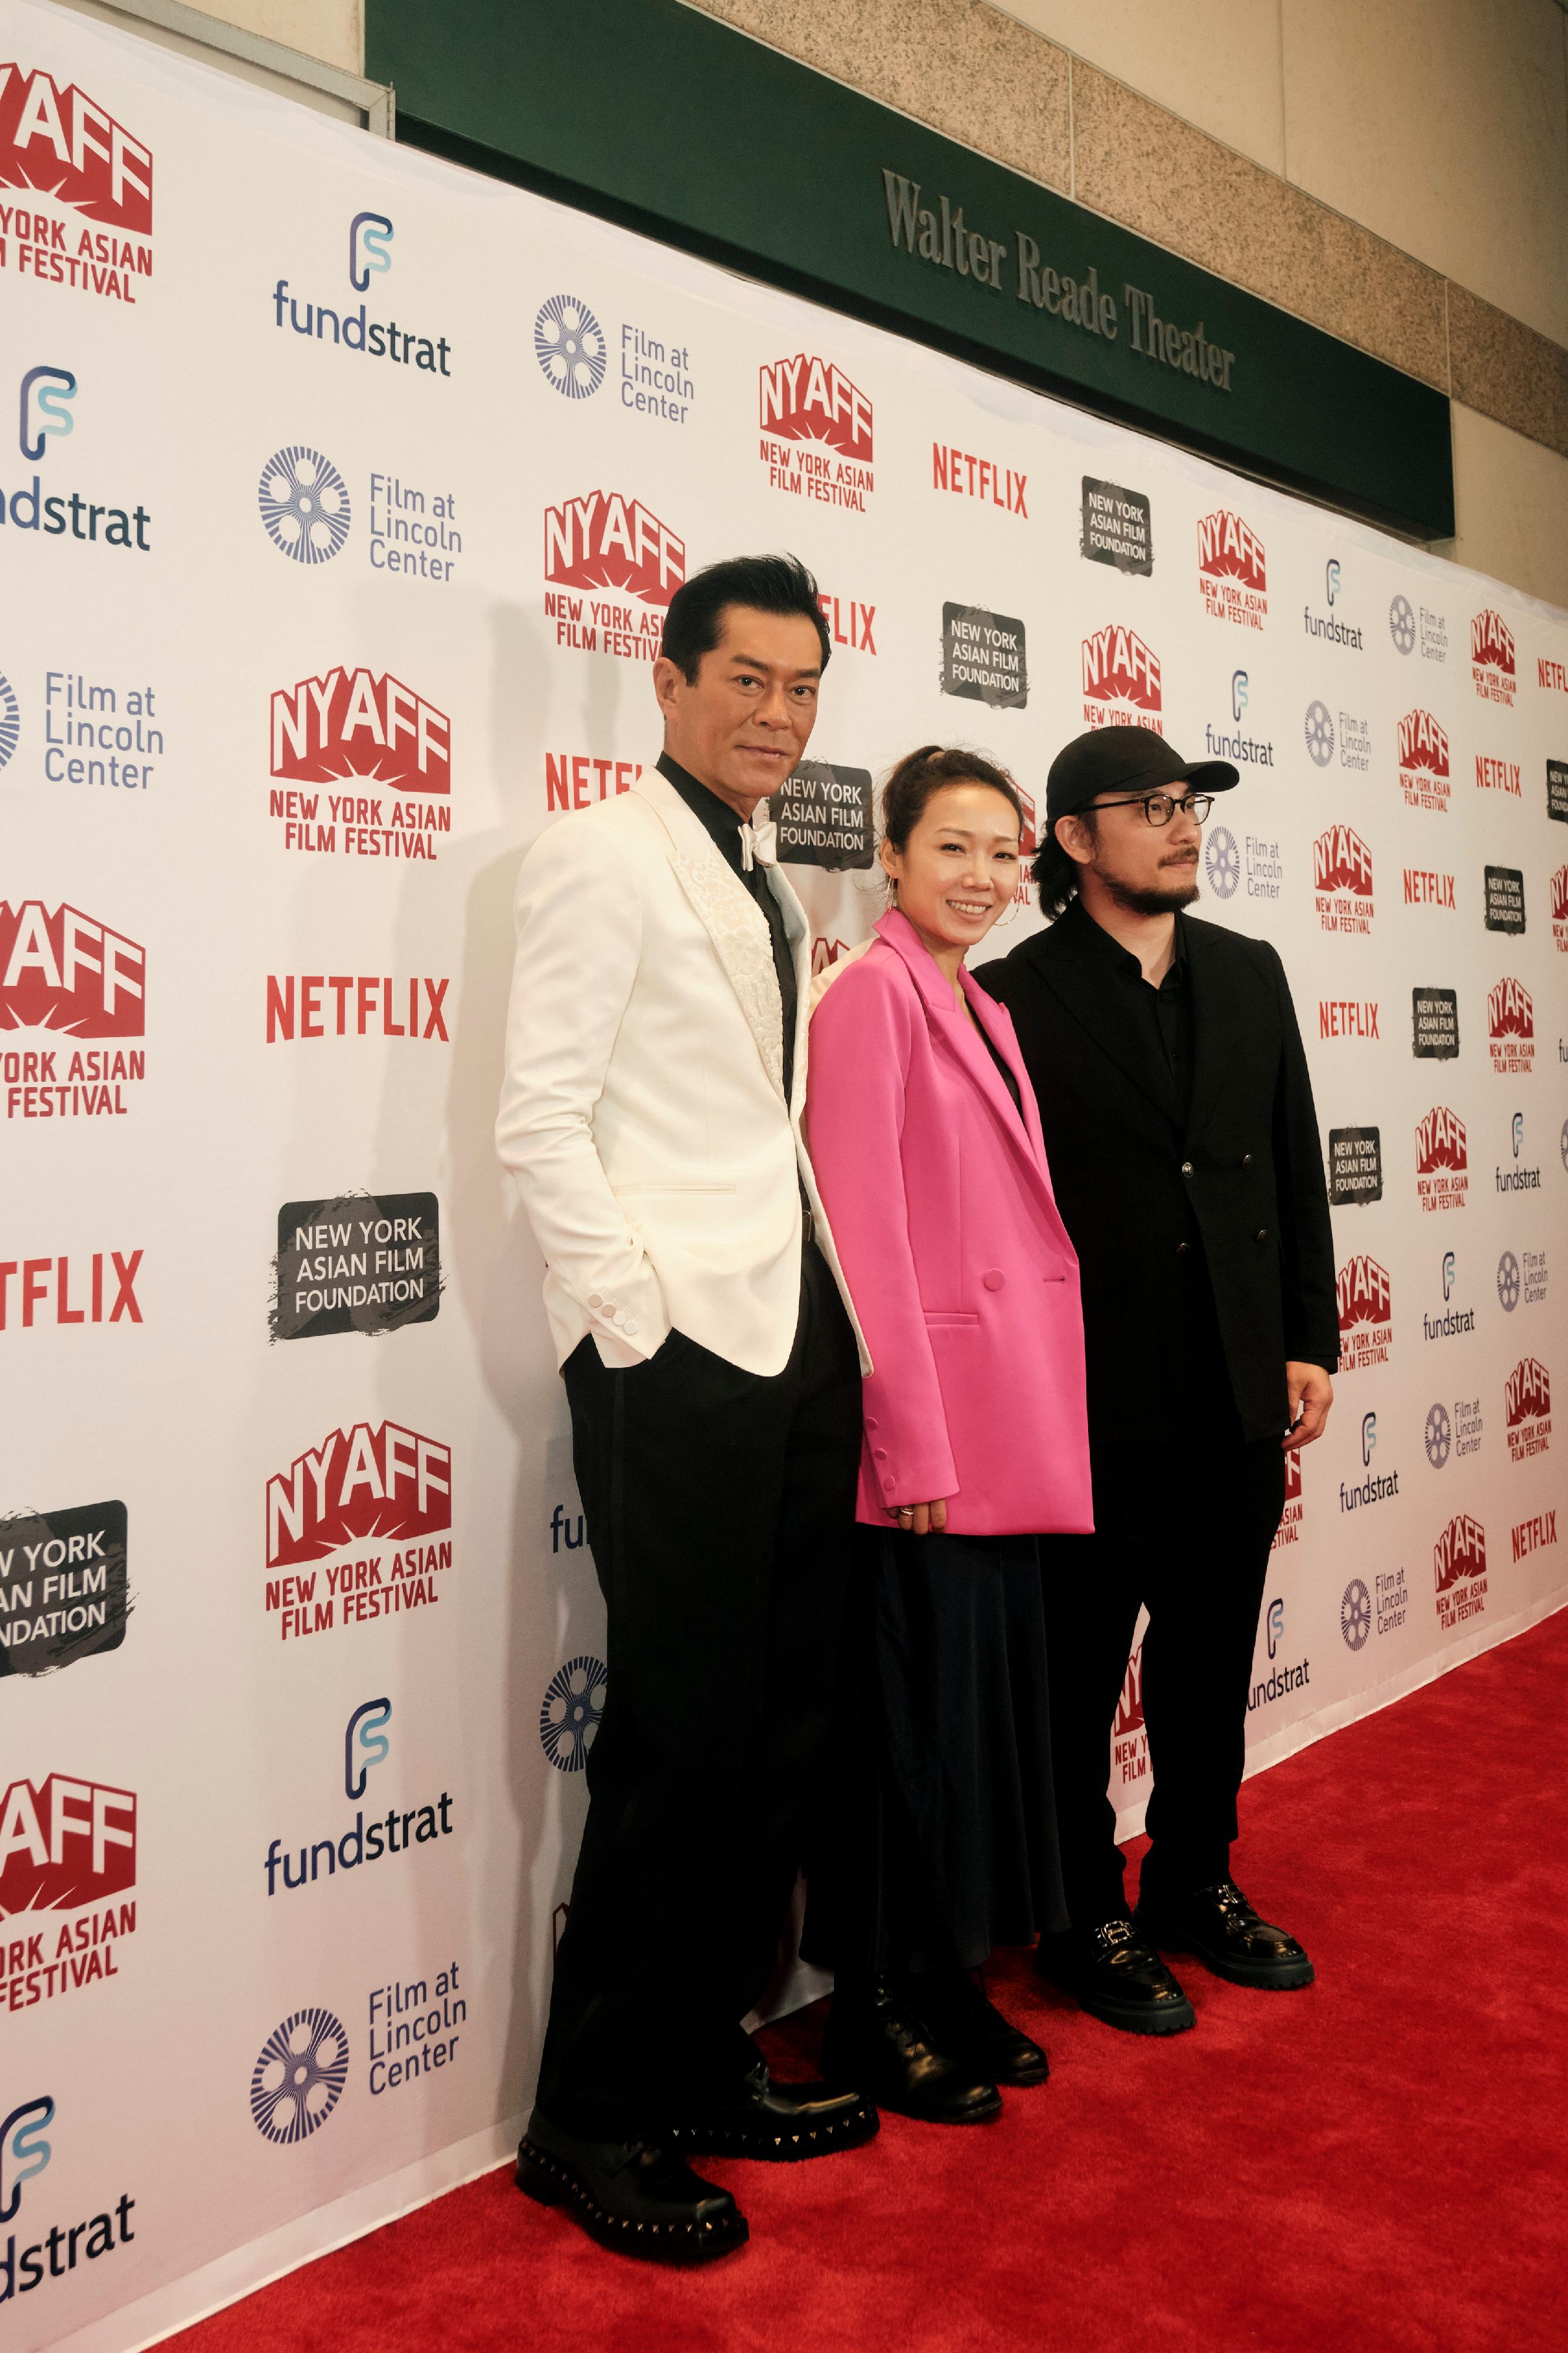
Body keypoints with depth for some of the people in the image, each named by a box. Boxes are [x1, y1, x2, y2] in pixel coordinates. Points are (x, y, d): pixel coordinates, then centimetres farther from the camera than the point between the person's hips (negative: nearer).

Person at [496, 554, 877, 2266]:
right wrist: (637, 1317, -14)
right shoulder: (601, 857, -5)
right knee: (681, 1737, -2)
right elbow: (540, 1120, -12)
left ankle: (705, 2062, 29)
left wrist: (834, 1314, 11)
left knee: (782, 1726, 12)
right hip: (674, 1353, -8)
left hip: (800, 1346, 8)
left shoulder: (777, 888, 19)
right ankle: (593, 2122, 16)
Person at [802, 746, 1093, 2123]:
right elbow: (864, 1224, -16)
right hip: (928, 1426, -9)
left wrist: (1039, 1419, 12)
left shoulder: (988, 1013, 17)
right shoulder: (873, 991, -10)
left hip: (1010, 1427, 9)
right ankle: (881, 2011, 19)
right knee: (920, 1710, 2)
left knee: (995, 1693, 15)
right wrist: (914, 1439, -17)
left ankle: (950, 1983, 30)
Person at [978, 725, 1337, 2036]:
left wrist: (1311, 1340, 6)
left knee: (1214, 1660, 18)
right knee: (1081, 1672, 9)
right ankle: (1088, 1920, 26)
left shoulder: (1251, 974, 9)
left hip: (1239, 1393, 6)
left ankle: (1198, 1882, 37)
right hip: (1098, 1404, -5)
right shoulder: (1017, 996, -8)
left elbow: (1298, 1167, 11)